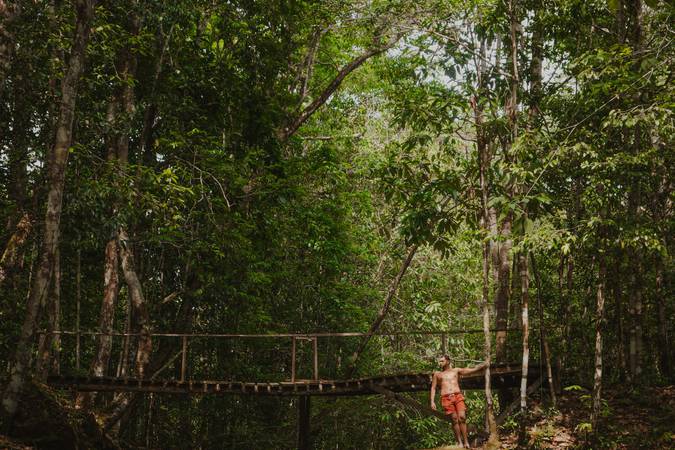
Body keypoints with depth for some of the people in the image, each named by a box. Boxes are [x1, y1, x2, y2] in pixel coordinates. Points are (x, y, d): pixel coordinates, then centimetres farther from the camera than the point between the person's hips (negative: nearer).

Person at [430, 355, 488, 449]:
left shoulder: (456, 370, 18)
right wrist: (432, 401, 5)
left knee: (462, 417, -14)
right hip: (446, 398, 0)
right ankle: (460, 443, -5)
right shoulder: (437, 374, 19)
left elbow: (472, 370, 12)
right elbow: (433, 388, 17)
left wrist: (482, 366, -4)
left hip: (458, 396, 0)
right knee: (454, 420, -7)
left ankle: (466, 442, -13)